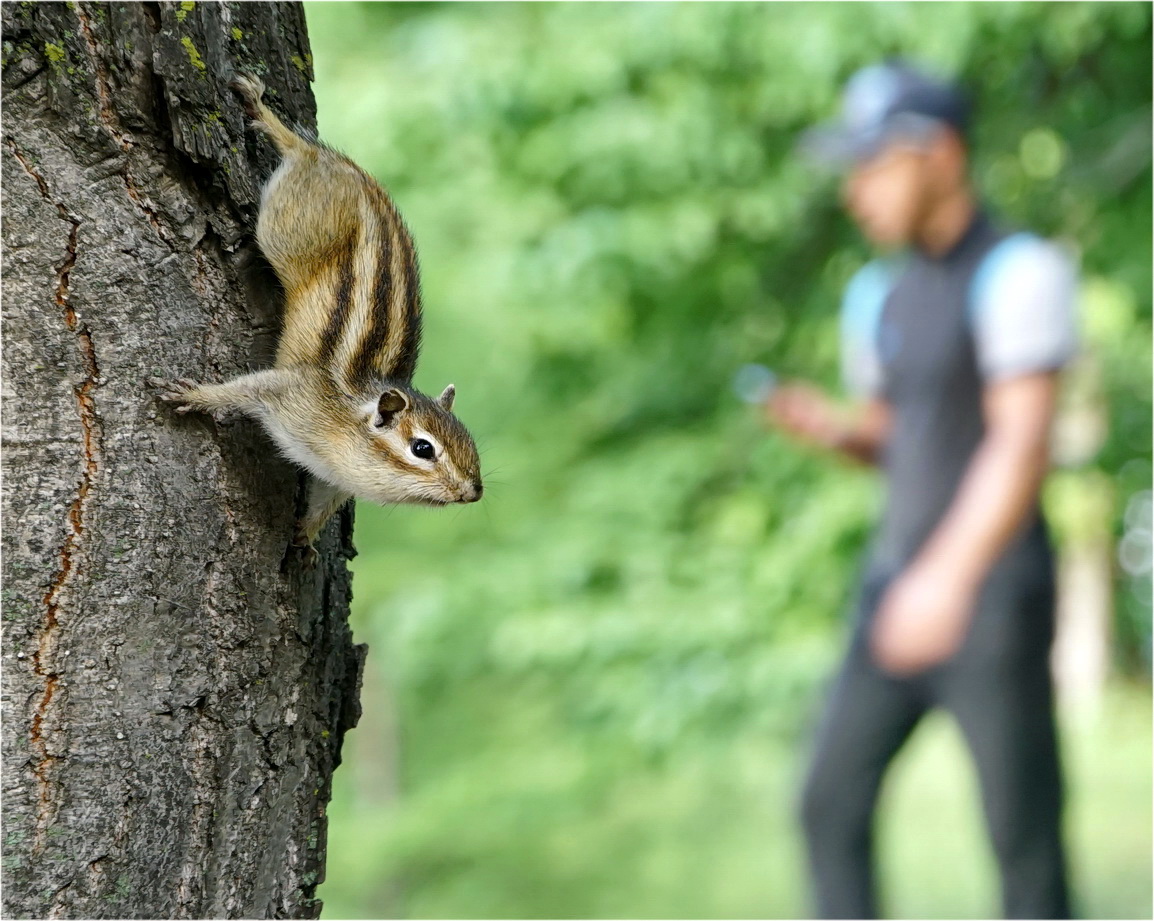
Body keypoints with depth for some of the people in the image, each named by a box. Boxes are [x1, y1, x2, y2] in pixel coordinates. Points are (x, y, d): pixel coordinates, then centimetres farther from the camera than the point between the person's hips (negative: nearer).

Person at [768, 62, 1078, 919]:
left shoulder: (1020, 272, -11)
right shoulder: (879, 294, 12)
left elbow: (1023, 443, -20)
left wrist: (949, 577, -29)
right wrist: (831, 427, 0)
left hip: (995, 587, -7)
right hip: (899, 582, 7)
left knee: (1023, 832, -2)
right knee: (833, 800, 3)